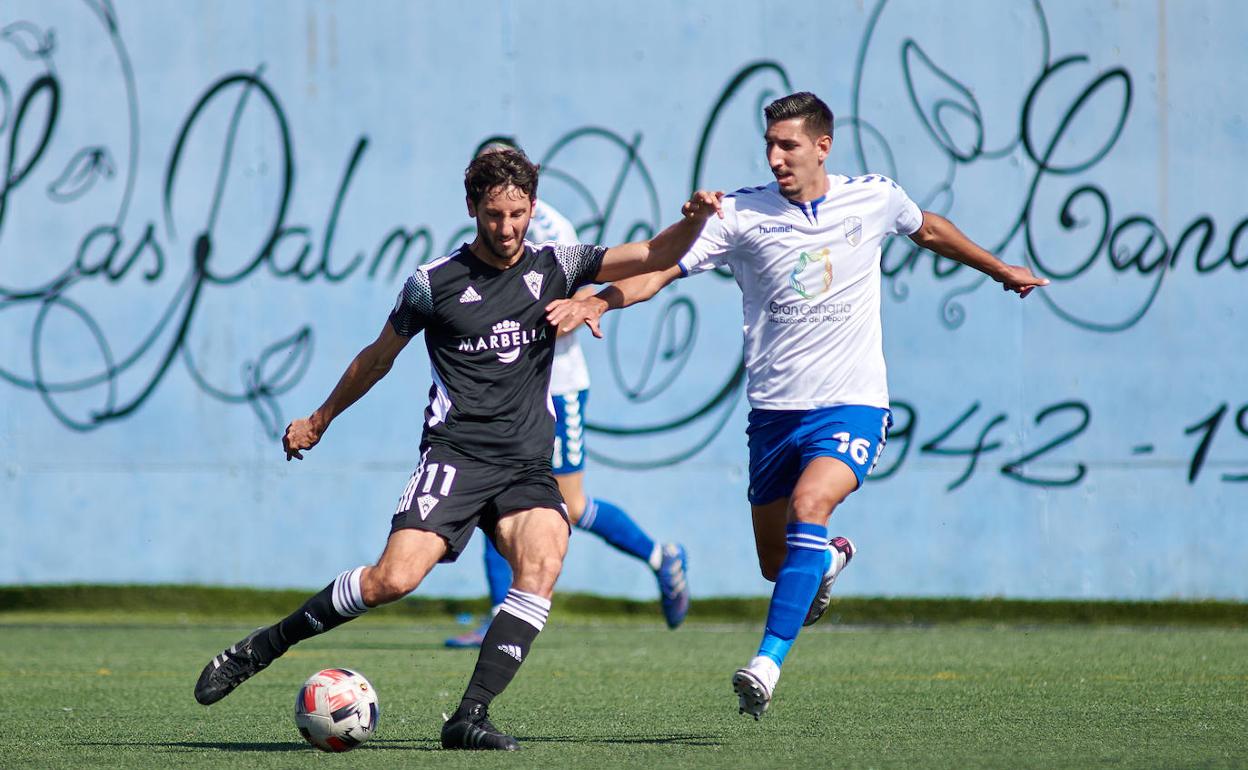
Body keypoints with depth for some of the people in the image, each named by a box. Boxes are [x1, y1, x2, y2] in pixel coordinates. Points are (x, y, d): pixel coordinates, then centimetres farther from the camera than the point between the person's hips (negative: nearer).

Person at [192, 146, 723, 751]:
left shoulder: (554, 267, 8)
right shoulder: (434, 282, 3)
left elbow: (653, 257, 1)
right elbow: (378, 357, 18)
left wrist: (693, 220, -19)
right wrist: (319, 420, 27)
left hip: (528, 467, 3)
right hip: (455, 455, -3)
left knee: (544, 564, -25)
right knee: (394, 579, -20)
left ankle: (470, 716, -22)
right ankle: (261, 648, -2)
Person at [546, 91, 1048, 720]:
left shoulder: (875, 198, 0)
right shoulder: (742, 214, -6)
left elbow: (929, 229, 22)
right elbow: (660, 269, -11)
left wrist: (1001, 271, 35)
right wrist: (597, 302, -30)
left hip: (852, 403, -2)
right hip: (774, 409, 2)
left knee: (809, 504, -29)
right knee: (775, 563, 9)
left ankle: (768, 662, -30)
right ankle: (829, 558, 47)